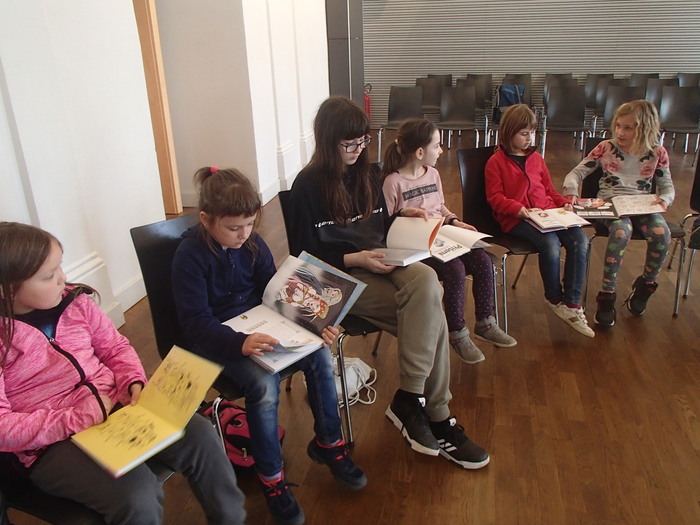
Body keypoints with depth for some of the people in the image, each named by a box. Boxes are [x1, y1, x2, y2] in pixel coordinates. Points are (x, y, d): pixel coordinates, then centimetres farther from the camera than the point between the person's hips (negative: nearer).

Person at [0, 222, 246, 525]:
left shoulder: (74, 301, 2)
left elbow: (115, 347, 12)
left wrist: (134, 382, -7)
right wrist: (78, 418, -21)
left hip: (115, 405, 5)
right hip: (53, 442, -5)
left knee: (199, 434, -15)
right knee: (137, 495, -29)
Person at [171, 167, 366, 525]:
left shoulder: (252, 243, 1)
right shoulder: (190, 255, -16)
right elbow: (195, 322, -22)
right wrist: (240, 343, -40)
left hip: (258, 325, 6)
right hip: (215, 338, -5)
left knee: (319, 354, -15)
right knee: (264, 384, -30)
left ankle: (328, 443, 6)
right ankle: (270, 477, -6)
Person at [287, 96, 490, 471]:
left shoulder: (366, 174, 13)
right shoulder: (308, 186, -6)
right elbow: (304, 256, -8)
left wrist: (402, 217, 1)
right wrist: (355, 259, -19)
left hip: (381, 264, 6)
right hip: (343, 277, -6)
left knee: (426, 281, -28)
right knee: (429, 317, -25)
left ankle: (409, 400, -16)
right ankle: (435, 415, -12)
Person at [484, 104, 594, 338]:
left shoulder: (536, 158, 20)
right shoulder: (496, 162, 3)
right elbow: (495, 197, -4)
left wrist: (564, 202, 7)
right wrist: (517, 208, -20)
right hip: (517, 219, -6)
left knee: (580, 240, -19)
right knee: (551, 244, -32)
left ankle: (572, 303, -13)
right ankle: (554, 297, -5)